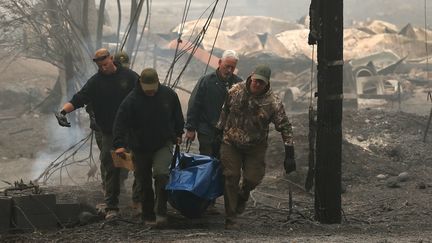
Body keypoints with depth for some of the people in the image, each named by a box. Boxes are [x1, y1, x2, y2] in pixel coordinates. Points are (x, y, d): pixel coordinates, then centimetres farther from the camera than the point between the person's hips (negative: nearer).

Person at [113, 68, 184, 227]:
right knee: (144, 183, 8)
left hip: (164, 144, 0)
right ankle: (147, 215, 23)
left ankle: (160, 213, -17)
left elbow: (177, 117, 13)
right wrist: (119, 145, -29)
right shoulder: (132, 100, -16)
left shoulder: (168, 95, -6)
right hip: (140, 148, 0)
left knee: (161, 173, -23)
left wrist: (178, 134, 19)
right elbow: (121, 123, -19)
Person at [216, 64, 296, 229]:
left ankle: (243, 195, 35)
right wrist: (219, 130, 15)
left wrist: (289, 155, -20)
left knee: (253, 178, -3)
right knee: (231, 178, -4)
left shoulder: (273, 102, -17)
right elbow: (225, 110, 9)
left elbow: (285, 128, -15)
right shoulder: (235, 91, -10)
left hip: (255, 146, 0)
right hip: (231, 143, 0)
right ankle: (230, 219, 4)